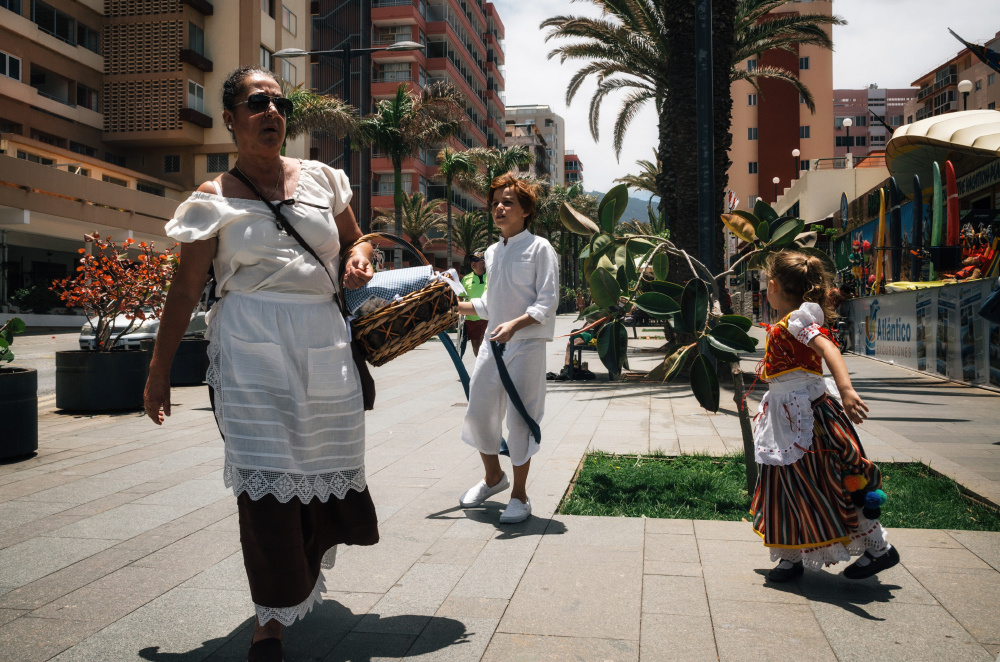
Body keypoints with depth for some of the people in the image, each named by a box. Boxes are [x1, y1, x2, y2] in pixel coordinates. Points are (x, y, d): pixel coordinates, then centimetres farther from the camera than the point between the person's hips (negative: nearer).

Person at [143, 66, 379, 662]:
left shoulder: (321, 178, 12)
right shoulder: (214, 198, 3)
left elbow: (354, 239, 24)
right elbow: (186, 290, 2)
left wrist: (359, 257, -1)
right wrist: (159, 371, 2)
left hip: (325, 343, 4)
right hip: (252, 349, -3)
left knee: (329, 464, 10)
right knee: (266, 475, -5)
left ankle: (304, 573, 39)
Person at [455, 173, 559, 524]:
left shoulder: (539, 248, -7)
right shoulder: (492, 252, 14)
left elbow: (547, 301, -13)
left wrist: (514, 325, -26)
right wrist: (456, 306, 12)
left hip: (527, 345, -7)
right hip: (493, 343, 7)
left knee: (519, 419, -3)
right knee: (477, 413, 10)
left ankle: (519, 495, 12)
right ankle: (492, 477, 35)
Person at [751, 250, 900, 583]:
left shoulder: (798, 319, -19)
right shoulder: (782, 326, 10)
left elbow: (827, 349, -36)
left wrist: (845, 390, -50)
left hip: (811, 412, -9)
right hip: (788, 418, 9)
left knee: (831, 486, 0)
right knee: (787, 483, 13)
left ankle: (879, 548, 16)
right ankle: (791, 556, 24)